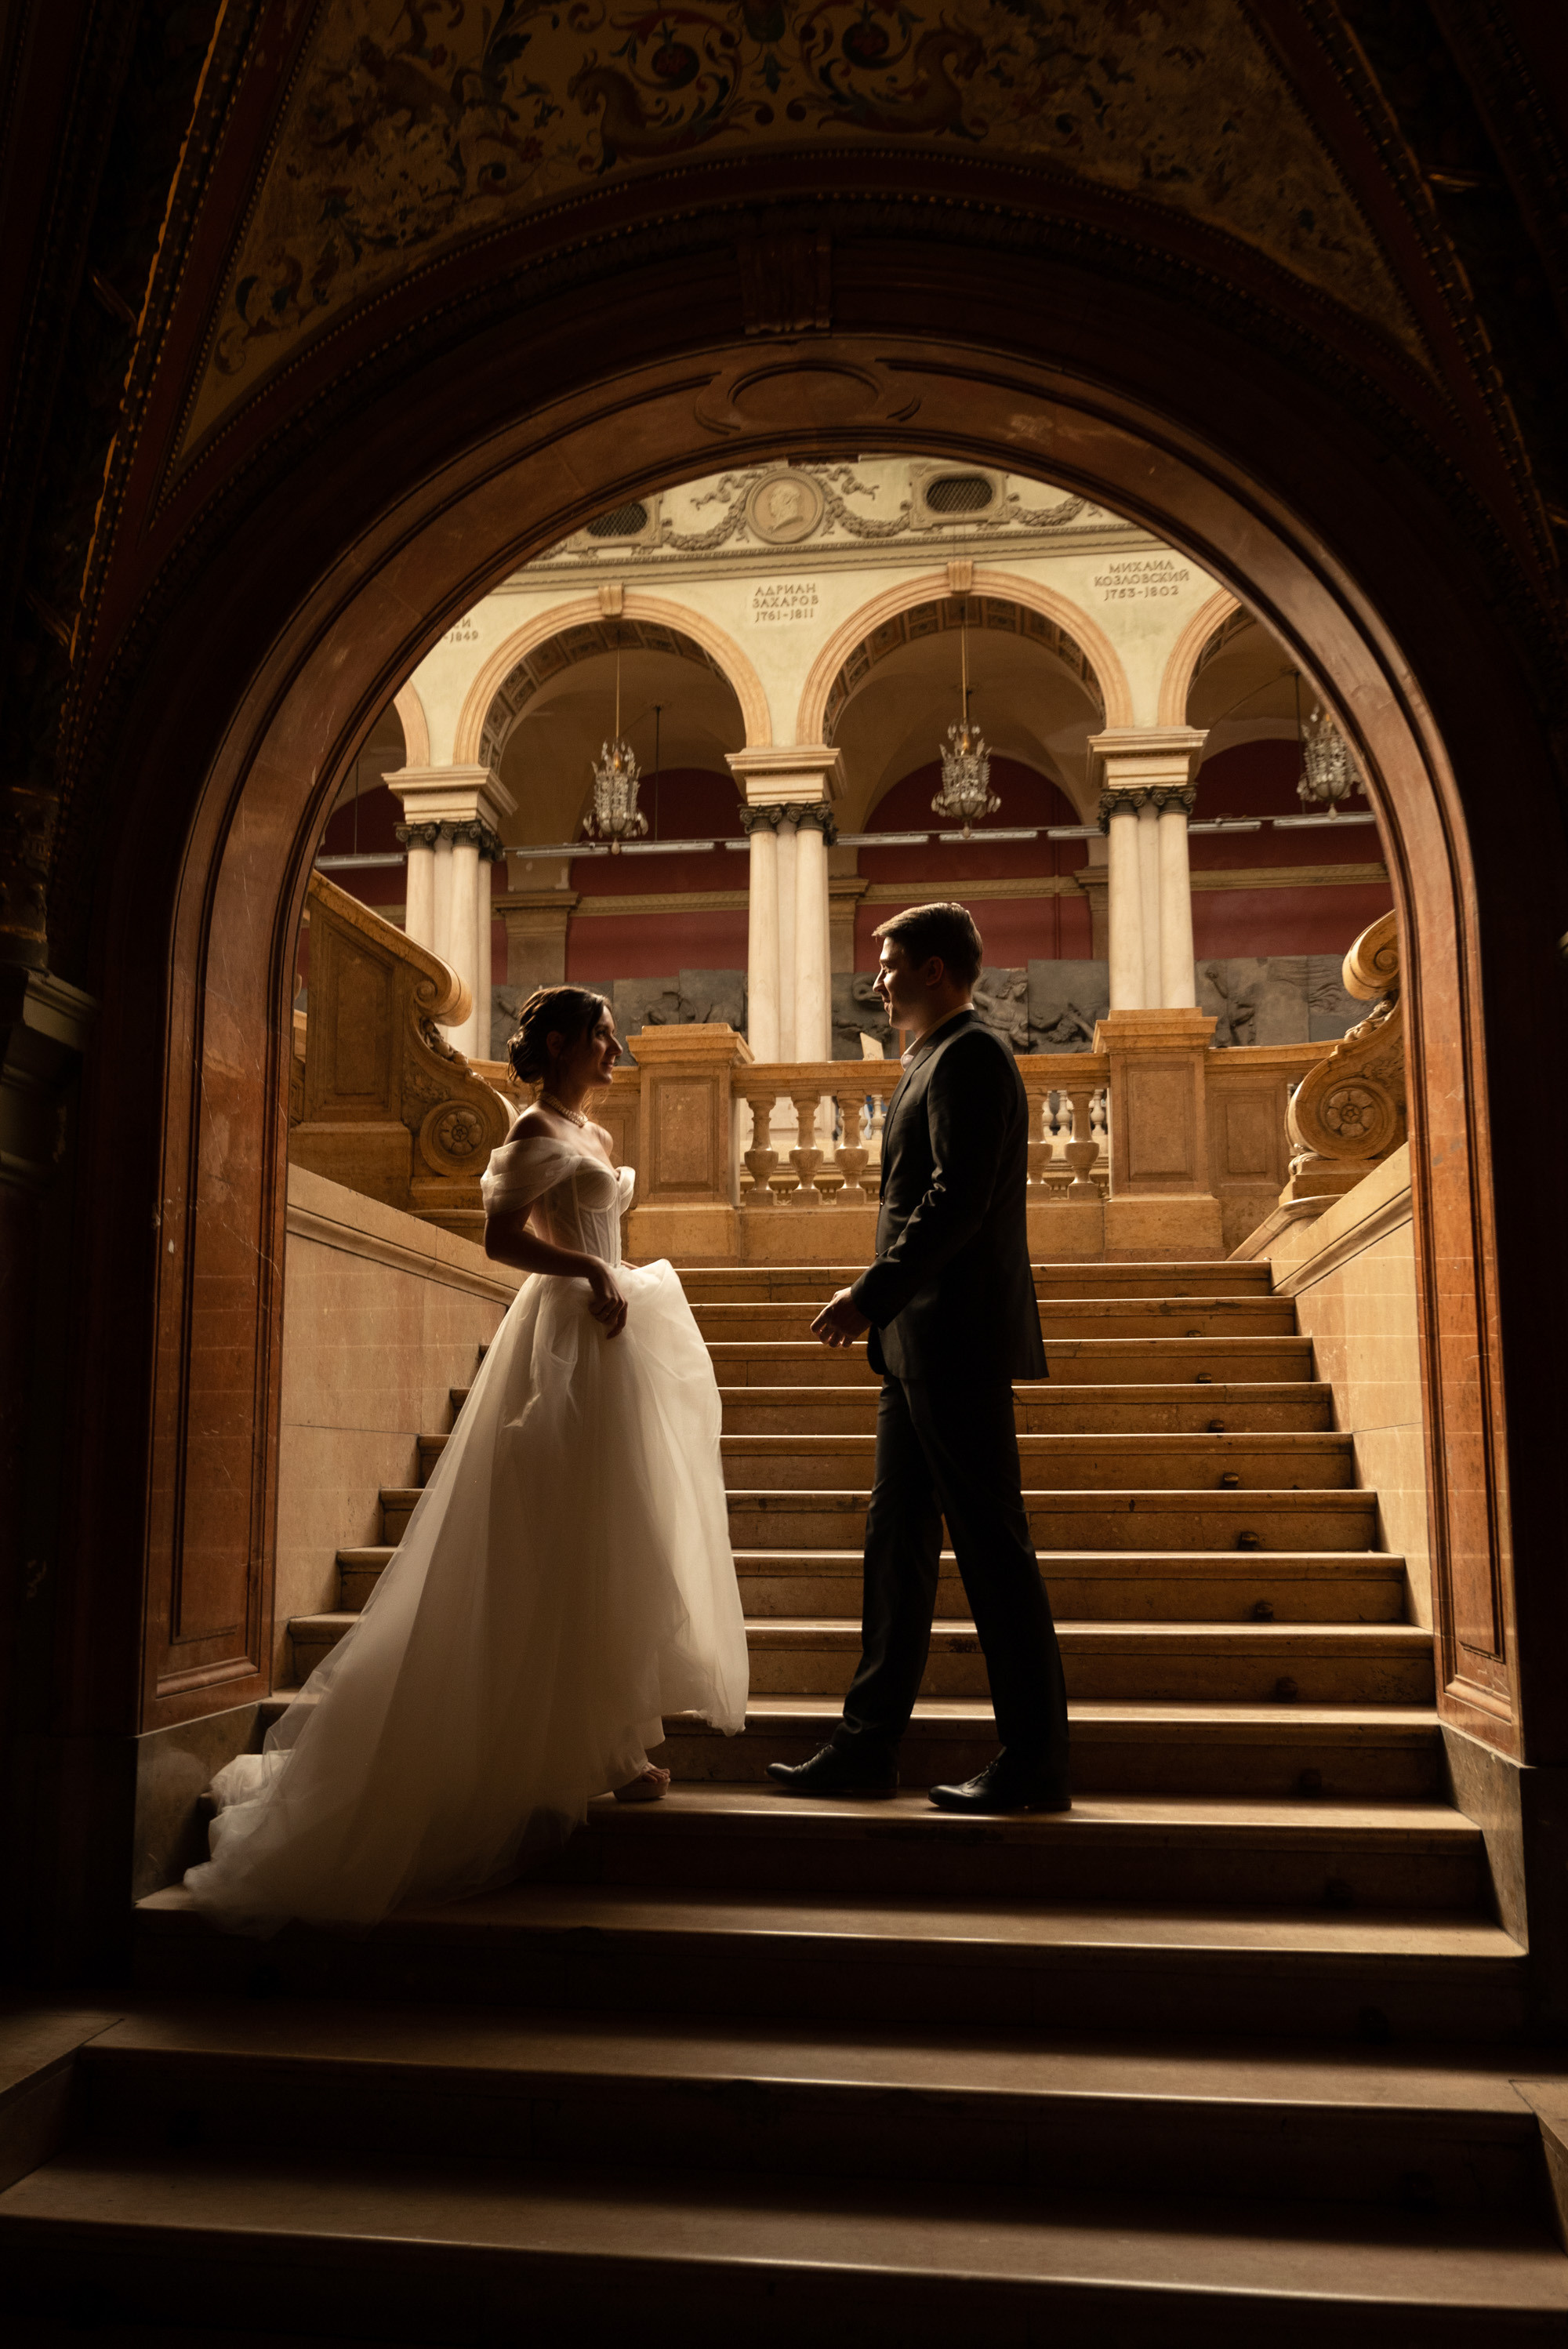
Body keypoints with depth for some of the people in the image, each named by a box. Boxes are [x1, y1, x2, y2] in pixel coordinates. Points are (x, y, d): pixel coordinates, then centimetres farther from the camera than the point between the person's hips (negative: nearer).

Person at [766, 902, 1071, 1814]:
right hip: (923, 1347, 10)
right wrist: (886, 1311, 20)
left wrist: (872, 1297, -23)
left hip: (959, 1341, -10)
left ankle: (1036, 1762, 6)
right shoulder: (941, 1059, 20)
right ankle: (870, 1744, 18)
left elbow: (956, 1202, -21)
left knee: (994, 1549, -4)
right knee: (898, 1541, 11)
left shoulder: (969, 1057, -10)